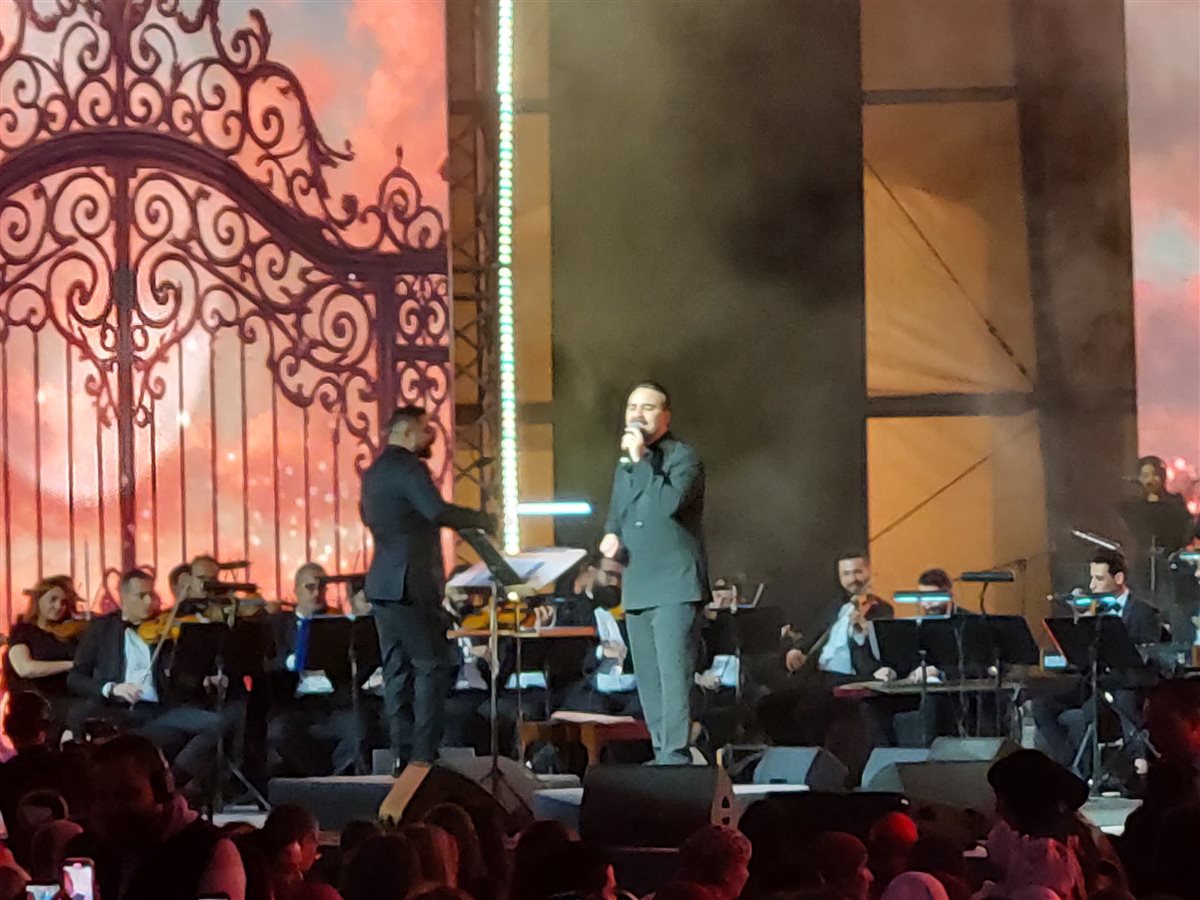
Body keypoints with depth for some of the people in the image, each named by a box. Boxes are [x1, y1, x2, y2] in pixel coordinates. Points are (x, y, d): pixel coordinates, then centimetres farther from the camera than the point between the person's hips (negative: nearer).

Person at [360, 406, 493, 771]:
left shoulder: (374, 471, 16)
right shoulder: (408, 467, -13)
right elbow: (438, 511, -26)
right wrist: (483, 520, -14)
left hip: (381, 583, 9)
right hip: (411, 583, -9)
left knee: (398, 670, 8)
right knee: (433, 666, -6)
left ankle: (403, 754, 8)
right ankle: (424, 754, -11)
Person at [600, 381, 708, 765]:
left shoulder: (683, 457, -4)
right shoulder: (625, 463, 19)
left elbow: (671, 502, -21)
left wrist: (640, 460, -17)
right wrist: (611, 534, 5)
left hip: (674, 585, -8)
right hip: (637, 588, 8)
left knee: (674, 675, -15)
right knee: (648, 681, 7)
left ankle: (675, 758, -18)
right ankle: (662, 755, 12)